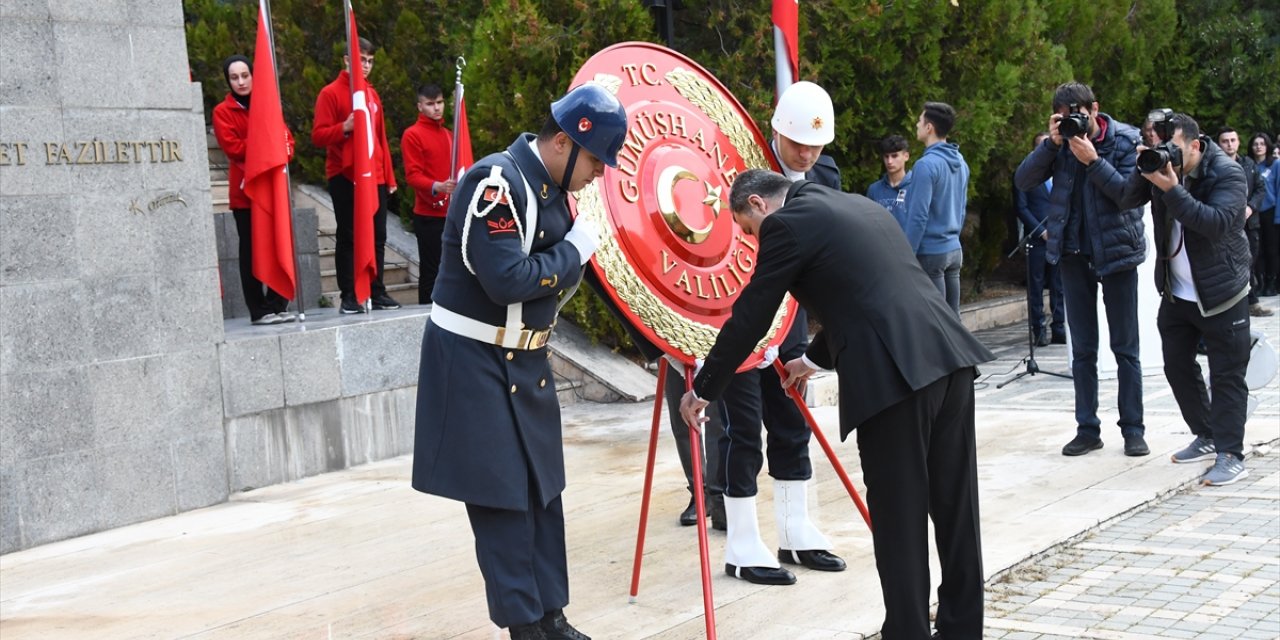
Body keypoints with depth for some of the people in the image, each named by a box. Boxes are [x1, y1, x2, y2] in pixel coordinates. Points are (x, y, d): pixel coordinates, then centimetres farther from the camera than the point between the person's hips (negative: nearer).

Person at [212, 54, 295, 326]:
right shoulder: (223, 111, 2)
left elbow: (286, 135, 10)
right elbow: (233, 147, -9)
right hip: (245, 189, -3)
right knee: (251, 250, -1)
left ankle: (278, 305, 8)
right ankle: (258, 310, 1)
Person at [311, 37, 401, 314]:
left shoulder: (372, 94, 15)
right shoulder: (331, 93, -4)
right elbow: (318, 136, -9)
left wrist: (389, 176, 13)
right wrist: (345, 127, -25)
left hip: (375, 178, 6)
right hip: (345, 178, -6)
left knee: (377, 237, 7)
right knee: (348, 238, -3)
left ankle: (376, 292, 14)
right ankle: (349, 297, 0)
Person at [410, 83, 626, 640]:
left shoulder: (550, 186, 6)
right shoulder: (496, 182, -22)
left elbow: (551, 276, 8)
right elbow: (507, 281, -29)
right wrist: (575, 251, -17)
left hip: (525, 359, 9)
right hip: (474, 362, -9)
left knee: (542, 490, 12)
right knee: (500, 495, -2)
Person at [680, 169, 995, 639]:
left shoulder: (787, 224, 2)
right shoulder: (861, 206, 26)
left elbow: (749, 318, 5)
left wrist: (702, 391, 17)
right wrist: (816, 358, 49)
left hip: (894, 374, -8)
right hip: (949, 357, 8)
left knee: (899, 520, -1)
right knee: (955, 508, 13)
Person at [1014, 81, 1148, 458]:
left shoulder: (1125, 140, -9)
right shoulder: (1061, 142, 0)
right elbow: (1023, 181, -8)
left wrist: (1093, 161, -25)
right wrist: (1051, 144, -19)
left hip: (1117, 253, -3)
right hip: (1073, 255, 3)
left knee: (1125, 348, 3)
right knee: (1082, 350, 7)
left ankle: (1133, 430, 9)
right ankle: (1087, 428, 13)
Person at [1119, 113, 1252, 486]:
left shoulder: (1227, 174, -17)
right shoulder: (1160, 167, -1)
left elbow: (1216, 223, -32)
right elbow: (1127, 200, -9)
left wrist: (1173, 190, -37)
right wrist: (1144, 171, -25)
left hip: (1221, 295, -7)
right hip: (1175, 292, 7)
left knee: (1227, 375, -4)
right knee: (1177, 367, 13)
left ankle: (1230, 456, -2)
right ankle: (1207, 438, 29)